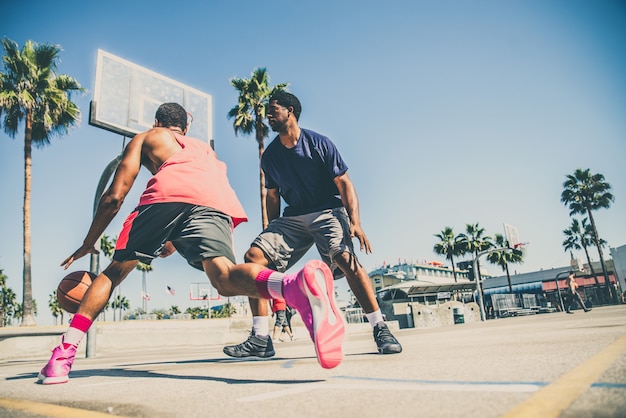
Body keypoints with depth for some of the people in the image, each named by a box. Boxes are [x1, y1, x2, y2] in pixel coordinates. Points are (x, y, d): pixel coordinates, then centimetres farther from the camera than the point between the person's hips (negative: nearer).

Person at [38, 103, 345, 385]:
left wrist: (88, 244, 37)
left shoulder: (145, 138, 34)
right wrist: (176, 241, 54)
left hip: (168, 193, -2)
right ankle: (299, 285, -45)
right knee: (224, 277, -16)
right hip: (218, 201, 2)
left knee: (114, 272, 16)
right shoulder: (206, 148, 44)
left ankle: (63, 356, 9)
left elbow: (114, 197, 24)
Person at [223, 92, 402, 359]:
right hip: (293, 218, 5)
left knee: (345, 258, -31)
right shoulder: (269, 156, 9)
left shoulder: (319, 143, -5)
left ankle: (380, 330, -17)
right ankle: (260, 339, -10)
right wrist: (273, 235, 15)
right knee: (254, 256, -14)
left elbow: (343, 183, -9)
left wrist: (355, 222, -22)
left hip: (328, 212, -4)